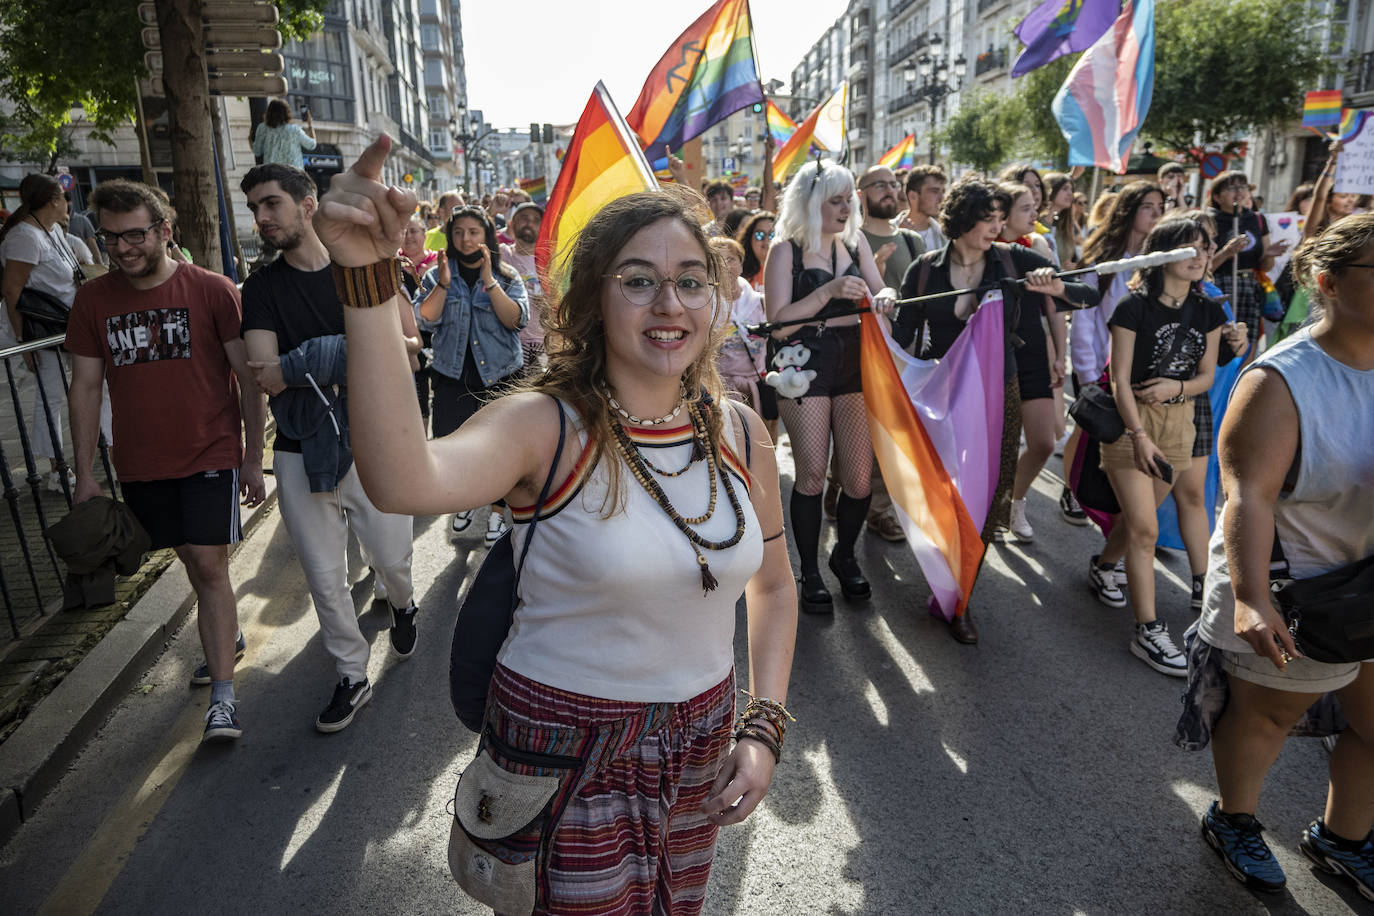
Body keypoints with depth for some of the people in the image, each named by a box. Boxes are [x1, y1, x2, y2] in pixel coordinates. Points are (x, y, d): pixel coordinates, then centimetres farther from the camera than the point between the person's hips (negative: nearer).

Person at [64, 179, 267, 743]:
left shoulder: (212, 291, -7)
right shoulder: (93, 301, 3)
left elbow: (248, 377, -5)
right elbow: (86, 387, 7)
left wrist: (253, 458, -7)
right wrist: (85, 474, 4)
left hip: (211, 455, -4)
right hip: (141, 464, 4)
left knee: (209, 565, -7)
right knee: (192, 560, 14)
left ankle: (223, 694, -1)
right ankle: (228, 637, 39)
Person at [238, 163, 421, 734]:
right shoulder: (262, 288, 2)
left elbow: (409, 343, -1)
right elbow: (265, 376, -11)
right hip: (301, 454, 1)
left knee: (393, 557, 9)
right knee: (324, 578, 8)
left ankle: (399, 601, 46)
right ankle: (352, 676, 27)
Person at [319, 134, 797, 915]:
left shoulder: (740, 433, -6)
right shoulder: (545, 427, -20)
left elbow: (774, 586, 7)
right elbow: (406, 482, -42)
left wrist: (765, 726, -2)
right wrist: (365, 280, -49)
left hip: (700, 742, 5)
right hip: (566, 753, -4)